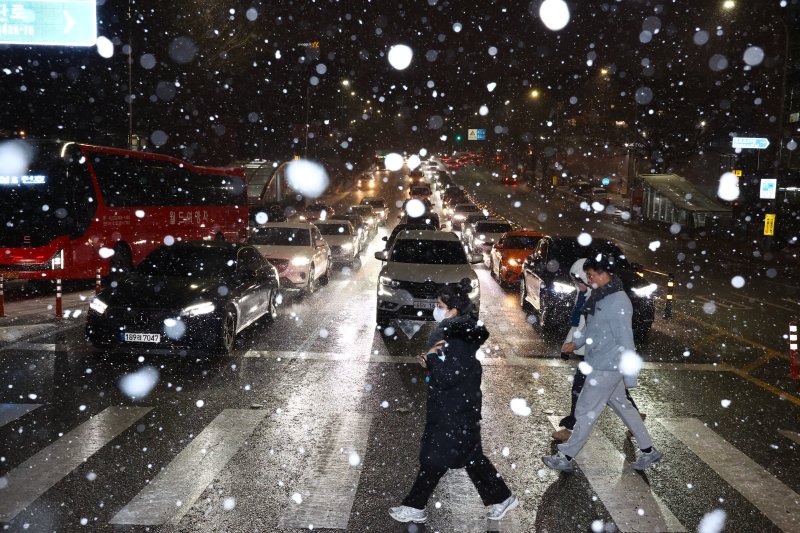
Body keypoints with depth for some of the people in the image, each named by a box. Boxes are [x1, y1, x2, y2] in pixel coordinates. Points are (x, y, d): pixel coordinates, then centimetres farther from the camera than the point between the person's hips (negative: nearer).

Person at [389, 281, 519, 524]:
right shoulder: (453, 332, 7)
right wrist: (431, 362, -1)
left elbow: (447, 377, -27)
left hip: (455, 411, -10)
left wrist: (431, 357, -14)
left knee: (434, 458, 3)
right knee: (470, 456, 17)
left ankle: (415, 507, 17)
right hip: (454, 407, 10)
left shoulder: (460, 340, -24)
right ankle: (502, 498, 27)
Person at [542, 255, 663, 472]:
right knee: (622, 406, 18)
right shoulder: (601, 296, 7)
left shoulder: (617, 302, -22)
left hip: (607, 367, -9)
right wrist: (576, 342, 7)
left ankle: (566, 457, 15)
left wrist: (630, 377, -19)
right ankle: (649, 451, 30)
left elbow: (625, 340, -21)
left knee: (585, 411, 2)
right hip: (602, 365, 9)